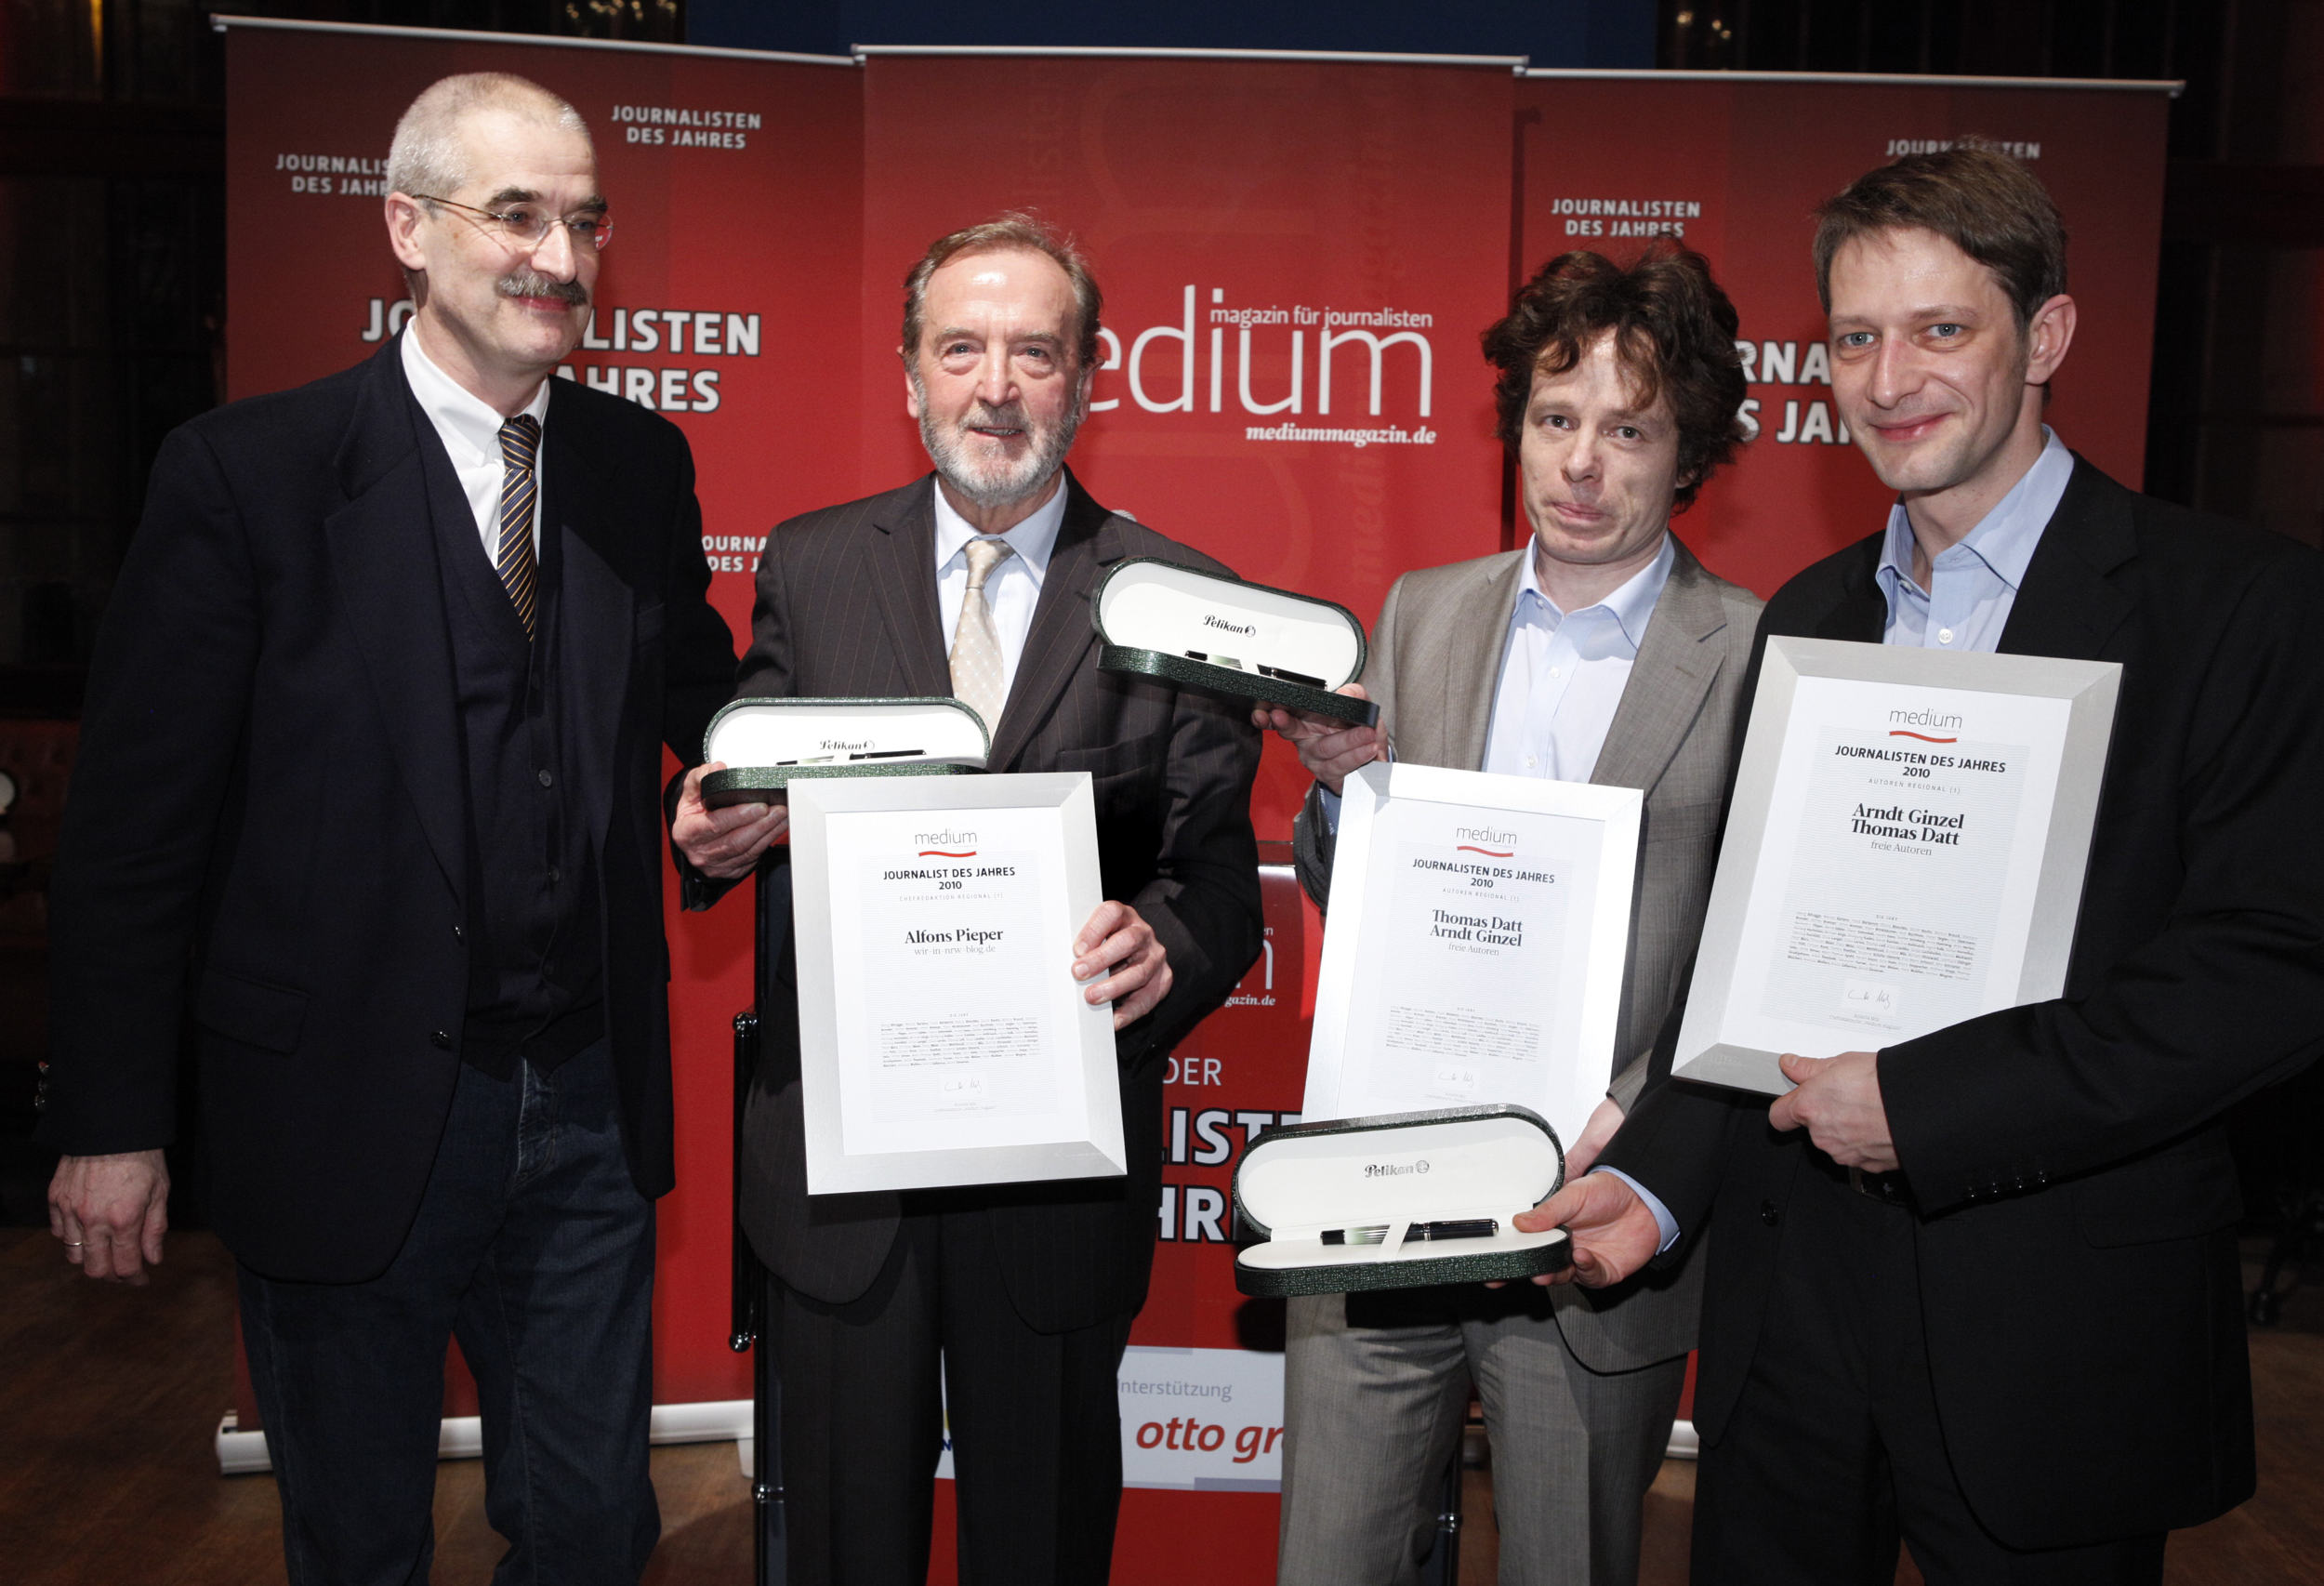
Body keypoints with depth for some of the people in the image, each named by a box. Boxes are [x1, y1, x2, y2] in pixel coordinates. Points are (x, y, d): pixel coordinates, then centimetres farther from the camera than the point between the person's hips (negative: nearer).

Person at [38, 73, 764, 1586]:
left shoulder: (643, 463, 3)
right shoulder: (247, 468, -10)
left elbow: (694, 681, 16)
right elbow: (137, 817, -8)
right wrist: (112, 1121, -7)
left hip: (591, 1104, 4)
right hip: (348, 1108, -3)